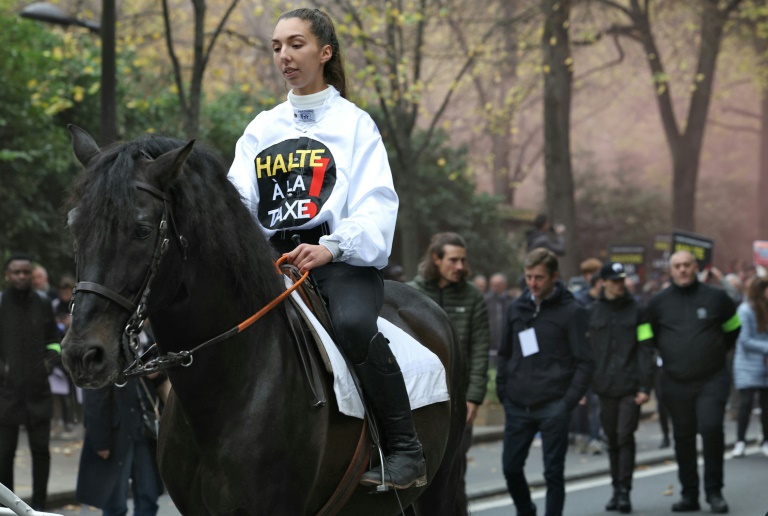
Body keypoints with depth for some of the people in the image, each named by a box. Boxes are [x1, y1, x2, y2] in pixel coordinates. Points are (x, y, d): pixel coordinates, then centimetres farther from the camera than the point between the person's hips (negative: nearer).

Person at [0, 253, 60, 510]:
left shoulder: (42, 303, 8)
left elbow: (53, 339, 20)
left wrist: (51, 359, 3)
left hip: (38, 390, 3)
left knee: (41, 449, 5)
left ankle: (39, 505, 15)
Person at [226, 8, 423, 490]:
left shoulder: (353, 122, 6)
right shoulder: (262, 129, 20)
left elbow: (376, 205, -7)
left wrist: (330, 247, -26)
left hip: (344, 258, -4)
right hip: (275, 260, 5)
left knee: (354, 323, -35)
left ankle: (406, 449, -24)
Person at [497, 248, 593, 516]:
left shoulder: (571, 312, -5)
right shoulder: (517, 308, 9)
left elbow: (585, 361, -7)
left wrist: (569, 401, -14)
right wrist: (503, 391, 8)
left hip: (552, 408, -5)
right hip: (517, 407, 5)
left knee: (553, 472, 2)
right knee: (511, 467, 9)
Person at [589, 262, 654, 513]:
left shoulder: (636, 310, 1)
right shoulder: (593, 312, 7)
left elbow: (646, 350, -2)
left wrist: (645, 386, -9)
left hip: (630, 386, -3)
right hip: (604, 386, 3)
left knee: (625, 436, -10)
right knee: (612, 440, 9)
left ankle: (625, 490, -7)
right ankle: (616, 490, 17)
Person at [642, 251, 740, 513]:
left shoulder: (716, 297, 1)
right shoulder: (658, 302, 3)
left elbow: (732, 328, 16)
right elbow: (648, 337, 15)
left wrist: (717, 352, 12)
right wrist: (669, 354, 11)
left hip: (712, 380, -2)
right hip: (675, 383, 2)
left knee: (711, 429, -16)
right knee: (683, 438, 7)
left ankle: (714, 492, -4)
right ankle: (689, 494, 16)